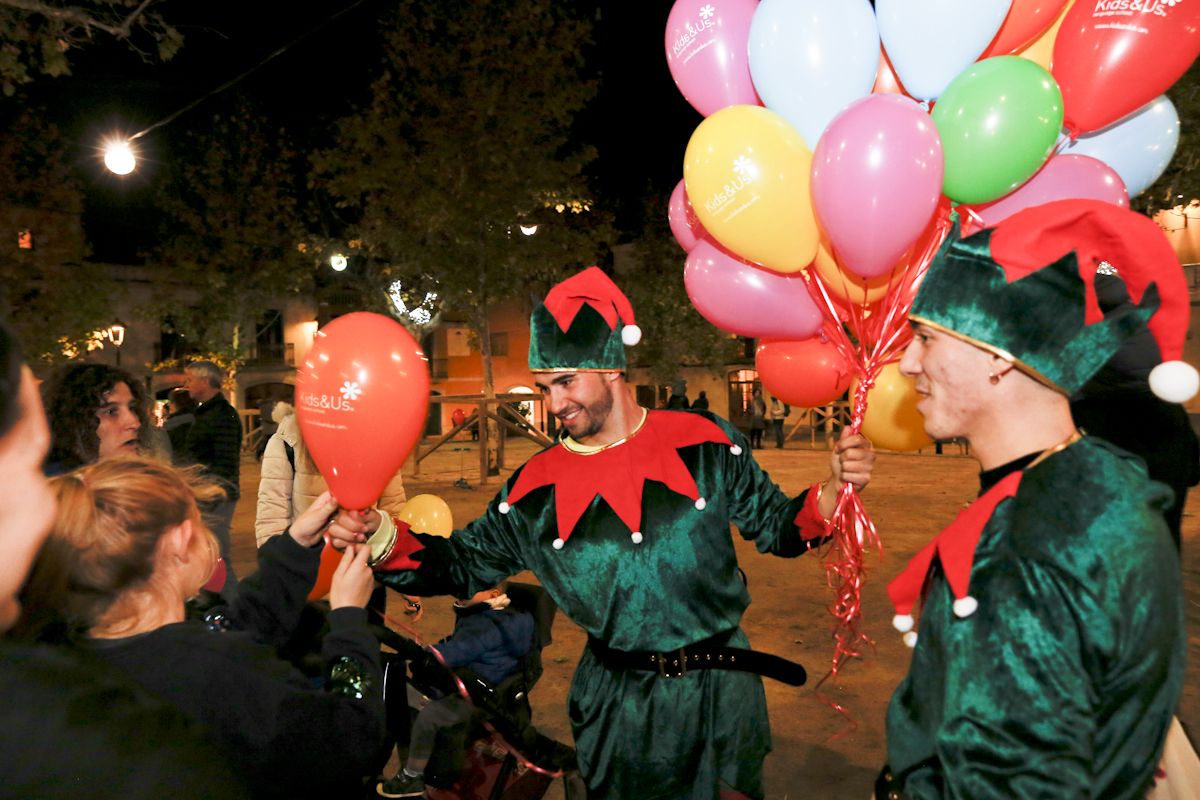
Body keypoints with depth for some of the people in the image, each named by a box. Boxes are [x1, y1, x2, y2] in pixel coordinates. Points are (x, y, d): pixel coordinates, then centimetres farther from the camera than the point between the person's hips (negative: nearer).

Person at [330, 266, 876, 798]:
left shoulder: (703, 442, -9)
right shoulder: (538, 486, -6)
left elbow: (776, 527, 1)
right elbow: (462, 564, 1)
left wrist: (834, 486, -18)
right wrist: (381, 537, -15)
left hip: (720, 692, 0)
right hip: (616, 703, 1)